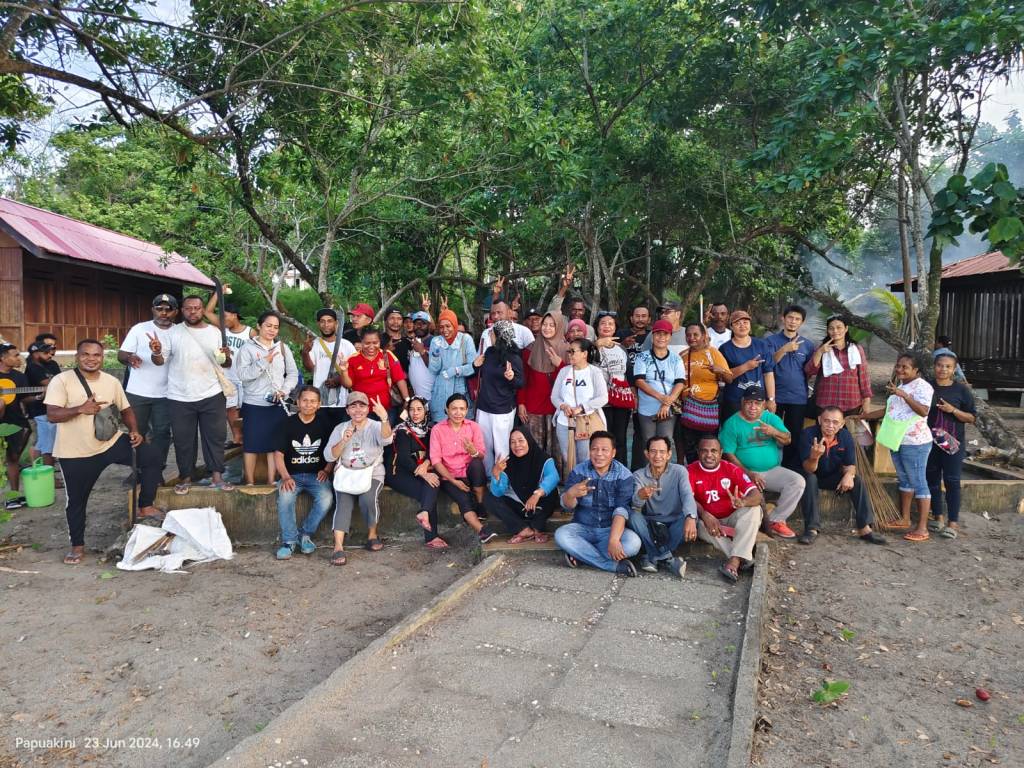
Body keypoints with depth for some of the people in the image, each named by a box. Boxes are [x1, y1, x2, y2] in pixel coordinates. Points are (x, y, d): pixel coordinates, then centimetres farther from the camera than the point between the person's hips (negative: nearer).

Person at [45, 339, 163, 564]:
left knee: (151, 457, -12)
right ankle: (77, 545, 29)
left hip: (111, 442, 3)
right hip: (75, 453, -3)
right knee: (76, 499, 10)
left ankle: (145, 506, 4)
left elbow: (125, 409, 11)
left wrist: (134, 431, -5)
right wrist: (81, 409, -32)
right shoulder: (61, 381, -11)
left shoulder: (112, 381, 2)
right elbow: (52, 415, -18)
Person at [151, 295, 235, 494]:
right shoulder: (172, 333, 1)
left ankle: (216, 475, 15)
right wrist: (156, 352, -23)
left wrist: (226, 357, -14)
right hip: (180, 398, -1)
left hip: (212, 395, 1)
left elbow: (225, 364, 9)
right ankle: (186, 476, 21)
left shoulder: (215, 332, 6)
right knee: (183, 439, 8)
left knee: (215, 436, 6)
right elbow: (161, 360, -2)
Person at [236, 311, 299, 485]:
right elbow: (243, 374, -14)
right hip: (253, 405, -2)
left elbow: (293, 373, 6)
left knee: (274, 445, 8)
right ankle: (250, 483, 18)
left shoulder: (283, 348, 6)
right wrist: (264, 362, -22)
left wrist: (284, 390, -10)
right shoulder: (247, 348, -3)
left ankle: (272, 482, 19)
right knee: (251, 445, 5)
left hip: (278, 405, 3)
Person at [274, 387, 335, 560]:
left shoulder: (325, 423, 3)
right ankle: (289, 540, -13)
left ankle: (305, 534, -6)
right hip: (292, 475, 0)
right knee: (284, 497, -31)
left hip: (317, 475, 0)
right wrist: (285, 477, -14)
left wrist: (327, 470, -8)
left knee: (326, 499, -29)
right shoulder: (288, 423, 1)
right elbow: (278, 454, 0)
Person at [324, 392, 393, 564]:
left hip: (372, 474, -2)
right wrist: (344, 441, -17)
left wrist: (384, 418, -44)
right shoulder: (340, 429, 9)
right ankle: (338, 547, -31)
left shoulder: (375, 426, 1)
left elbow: (386, 439, -24)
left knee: (368, 499, -30)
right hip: (346, 474, 2)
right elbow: (329, 456, 1)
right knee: (343, 503, -25)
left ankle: (372, 534, -5)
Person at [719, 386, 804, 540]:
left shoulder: (771, 418, 9)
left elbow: (787, 440, -3)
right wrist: (749, 474, -18)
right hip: (745, 472, -4)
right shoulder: (732, 423, -2)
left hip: (773, 471, 4)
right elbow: (728, 454, -9)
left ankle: (775, 521, -7)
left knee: (798, 481, -19)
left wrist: (774, 432, -26)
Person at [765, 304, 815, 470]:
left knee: (794, 436, 9)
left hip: (798, 397, 2)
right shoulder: (771, 340, 0)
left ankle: (790, 471, 19)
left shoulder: (808, 344, 8)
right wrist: (785, 349, -26)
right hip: (775, 396, -2)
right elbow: (768, 363, -14)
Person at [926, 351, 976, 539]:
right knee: (932, 479, 9)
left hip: (953, 443, -3)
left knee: (952, 481, -3)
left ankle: (953, 523, 1)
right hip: (930, 442, 3)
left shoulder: (961, 389, -3)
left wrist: (953, 410, -17)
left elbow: (972, 418, -2)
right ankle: (937, 517, 21)